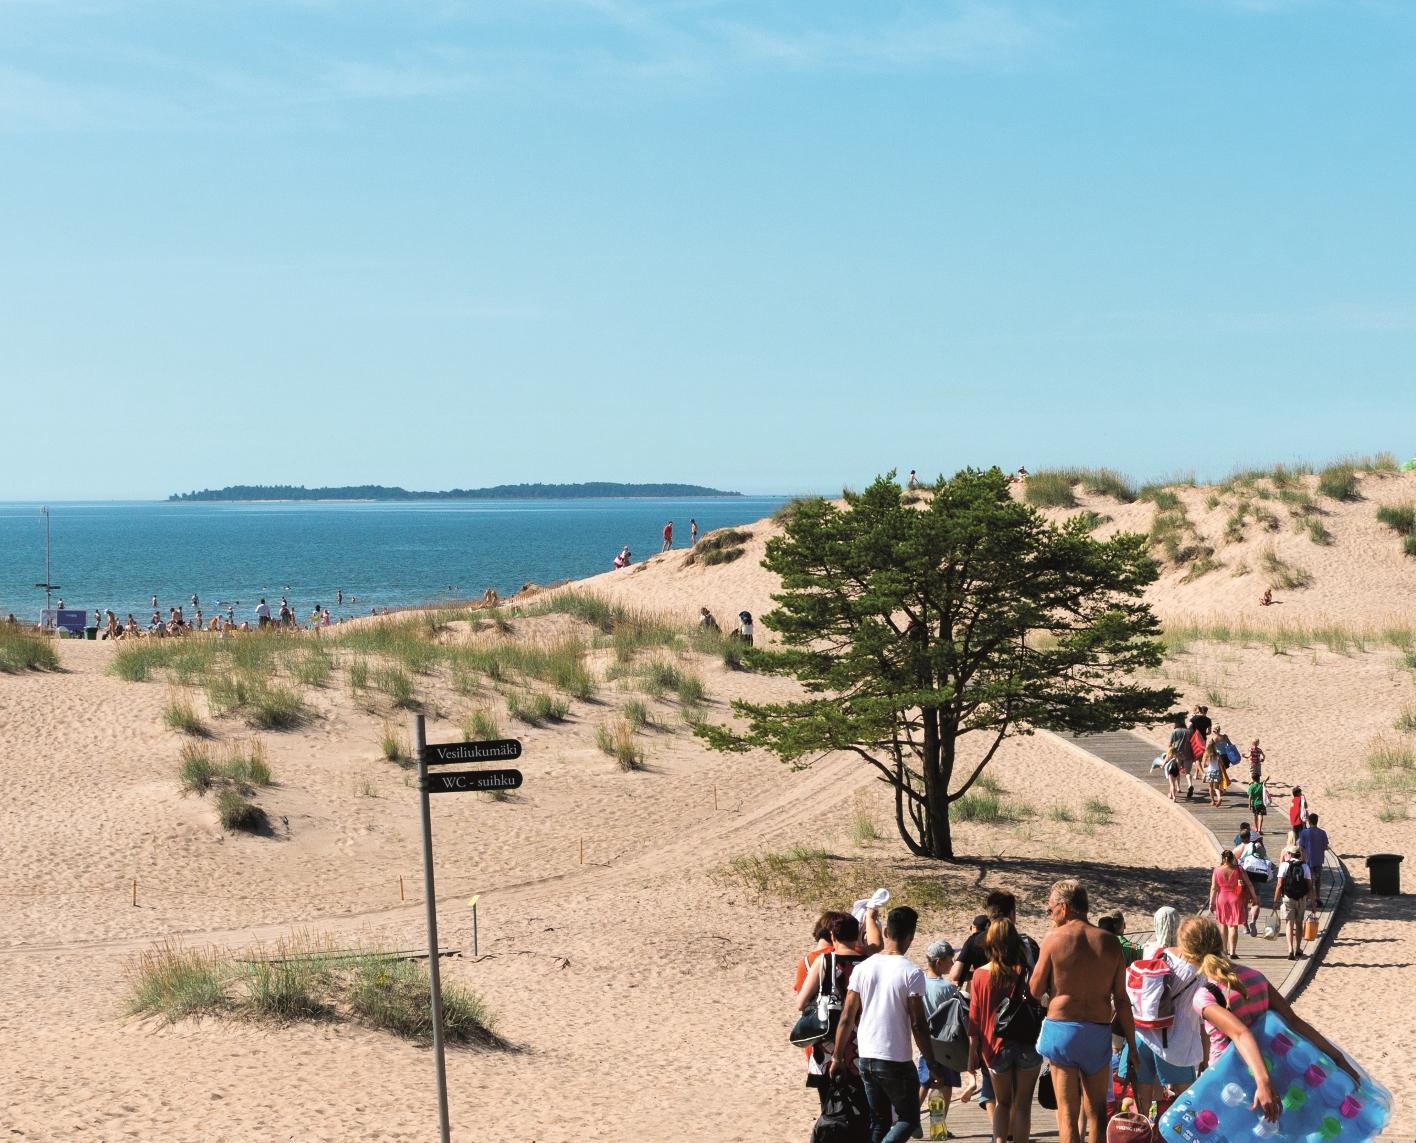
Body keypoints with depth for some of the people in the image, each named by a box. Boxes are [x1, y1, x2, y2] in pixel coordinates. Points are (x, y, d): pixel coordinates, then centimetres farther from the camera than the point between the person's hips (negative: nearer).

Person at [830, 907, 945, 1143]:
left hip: (866, 1058, 5)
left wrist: (837, 1057, 12)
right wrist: (932, 1064, -4)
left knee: (878, 1123, 15)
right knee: (908, 1119, 8)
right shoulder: (911, 973, -12)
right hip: (897, 1061, -5)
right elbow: (918, 1025, -12)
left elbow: (847, 1018, 3)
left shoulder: (863, 968, 2)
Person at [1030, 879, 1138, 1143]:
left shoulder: (1054, 939, -7)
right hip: (1099, 1032, 3)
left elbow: (1036, 990, -2)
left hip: (1061, 1029, -2)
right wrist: (1132, 1045, 8)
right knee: (1097, 1111, 14)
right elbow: (1121, 999, 3)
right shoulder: (1110, 942, 1)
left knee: (1067, 1112, 2)